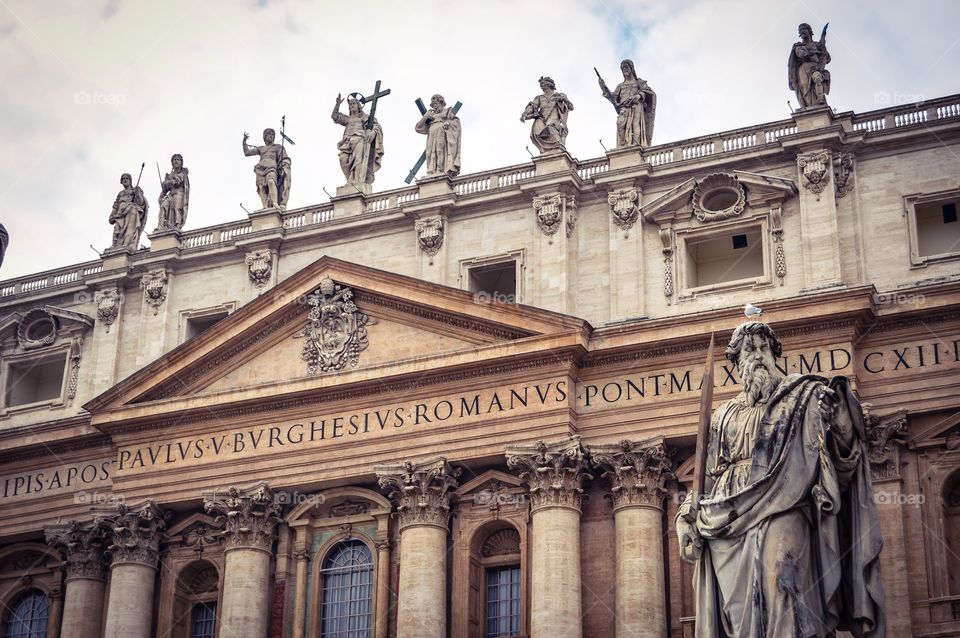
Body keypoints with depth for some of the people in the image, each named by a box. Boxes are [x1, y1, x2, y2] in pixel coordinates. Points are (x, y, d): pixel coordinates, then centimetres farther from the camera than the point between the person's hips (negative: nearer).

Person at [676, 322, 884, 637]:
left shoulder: (799, 396, 13)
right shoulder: (725, 415, 23)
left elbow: (842, 447, 2)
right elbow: (706, 474, 22)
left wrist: (836, 415, -19)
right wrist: (686, 517, 8)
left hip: (780, 511, -4)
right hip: (728, 526, 4)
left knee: (780, 582, -27)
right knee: (736, 608, -5)